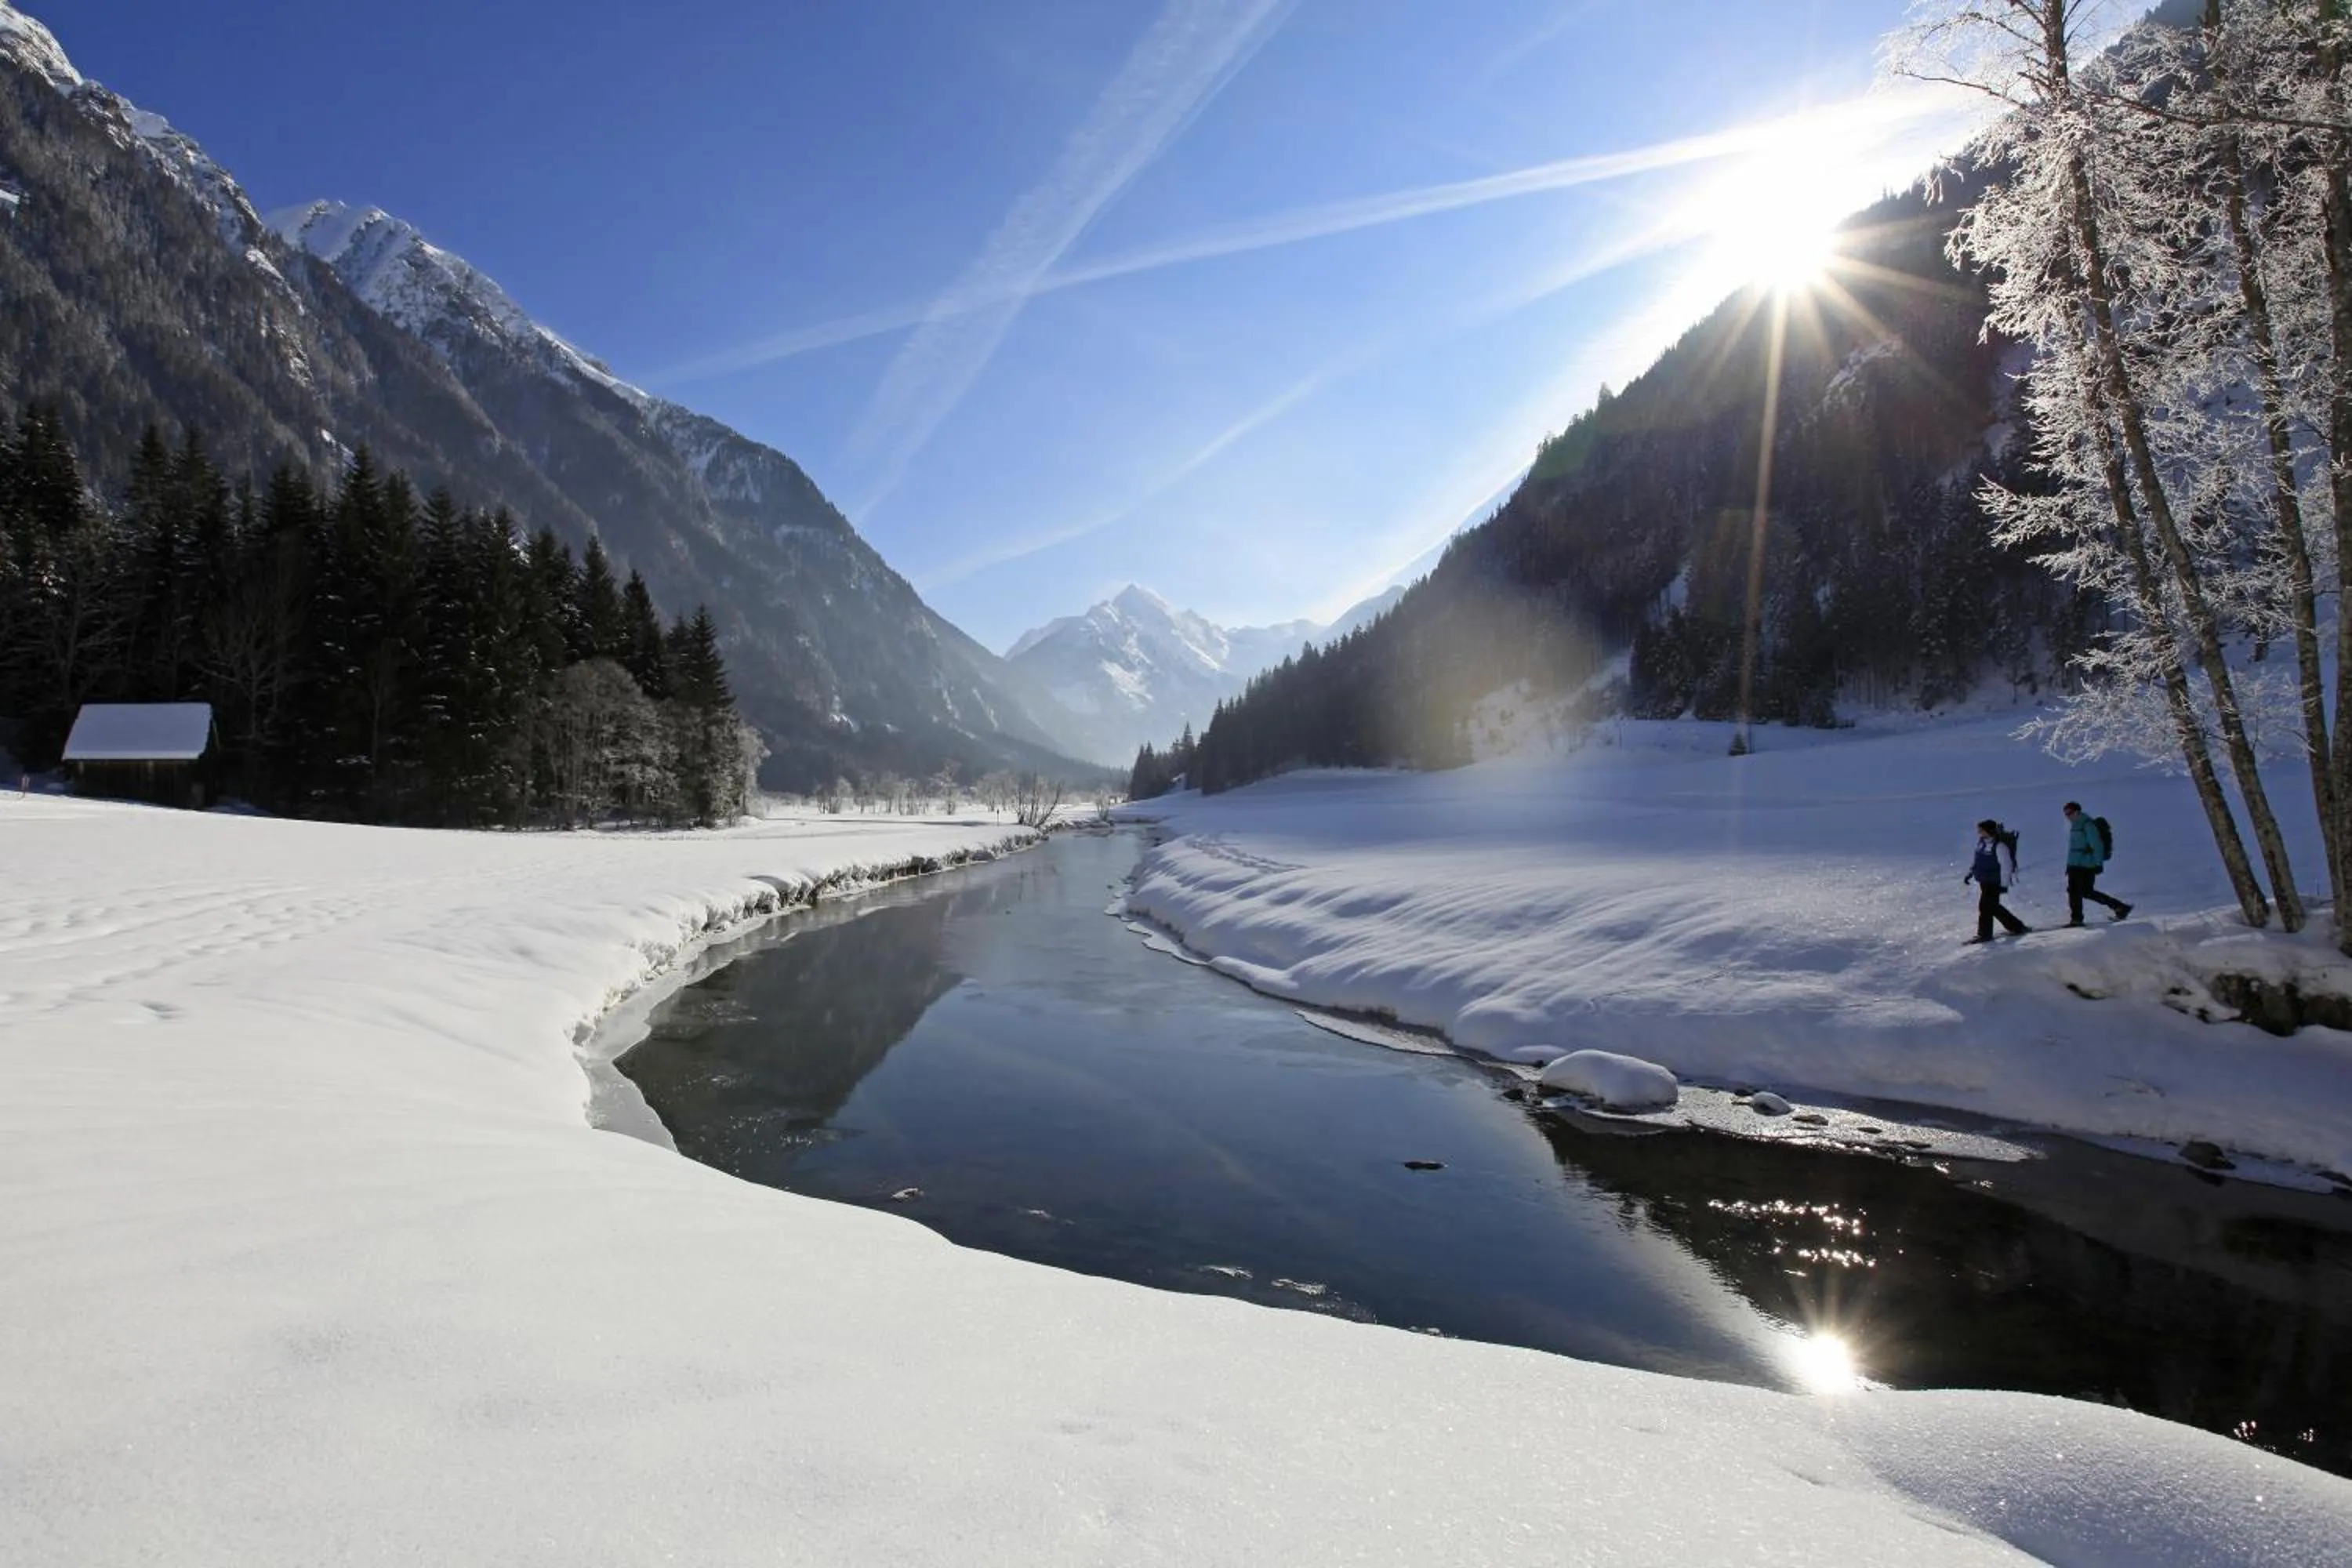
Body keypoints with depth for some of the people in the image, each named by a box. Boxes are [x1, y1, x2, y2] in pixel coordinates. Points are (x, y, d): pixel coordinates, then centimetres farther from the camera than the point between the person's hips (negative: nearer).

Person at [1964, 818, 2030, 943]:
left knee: (1985, 906, -7)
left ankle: (1984, 934, 3)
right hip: (1984, 881, 9)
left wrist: (2004, 883, -21)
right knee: (1993, 907, 15)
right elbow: (1978, 861, 21)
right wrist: (1970, 874, 19)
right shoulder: (1982, 843, 7)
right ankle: (2017, 927, 29)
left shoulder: (1999, 846, -18)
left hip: (1994, 882, -9)